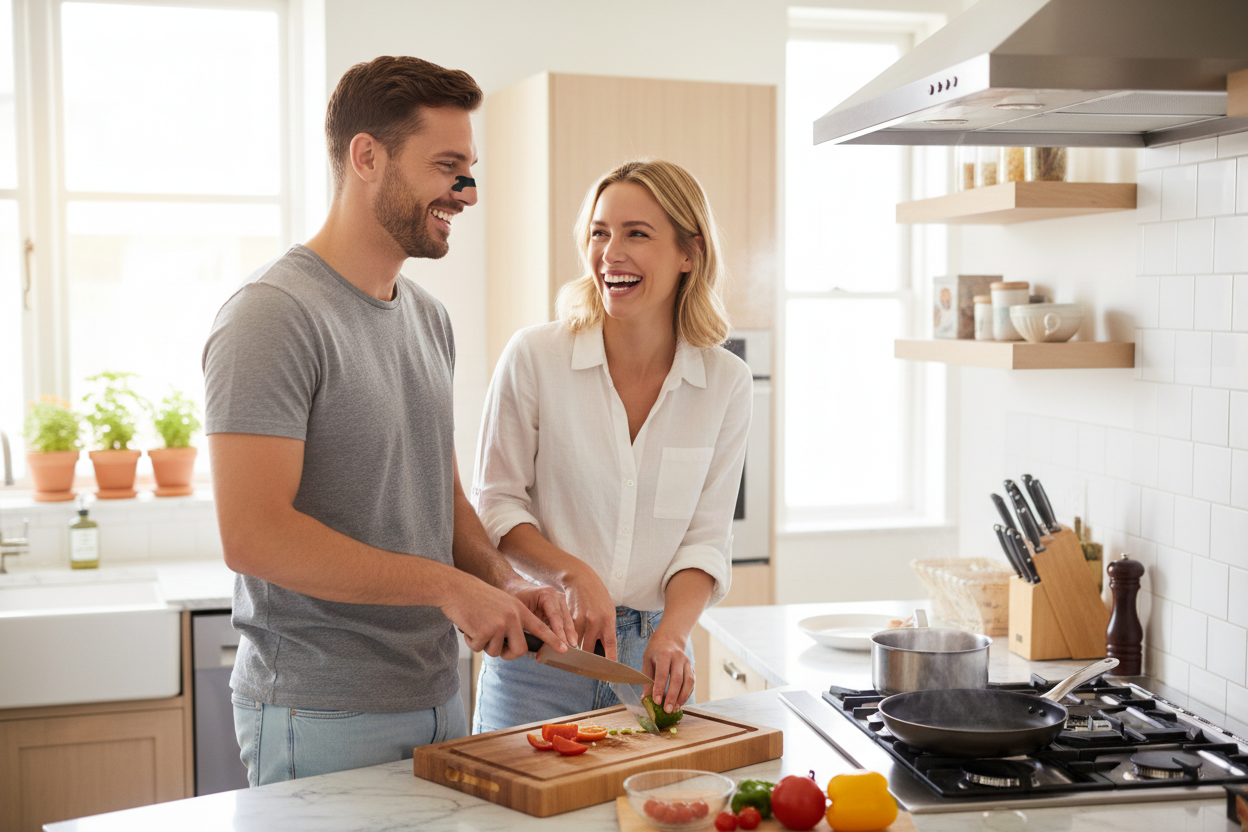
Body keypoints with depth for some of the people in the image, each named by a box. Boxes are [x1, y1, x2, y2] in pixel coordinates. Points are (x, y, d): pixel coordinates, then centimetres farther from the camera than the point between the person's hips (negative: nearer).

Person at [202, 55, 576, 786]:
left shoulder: (429, 318, 11)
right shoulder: (275, 315, -16)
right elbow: (254, 535, -23)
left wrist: (506, 583, -2)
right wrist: (448, 587, -19)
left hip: (439, 699, 8)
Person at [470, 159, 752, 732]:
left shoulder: (726, 383, -3)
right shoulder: (534, 357, -9)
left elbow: (706, 538, -1)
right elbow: (497, 504, -3)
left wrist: (672, 634, -17)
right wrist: (575, 575, -18)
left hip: (652, 656, 2)